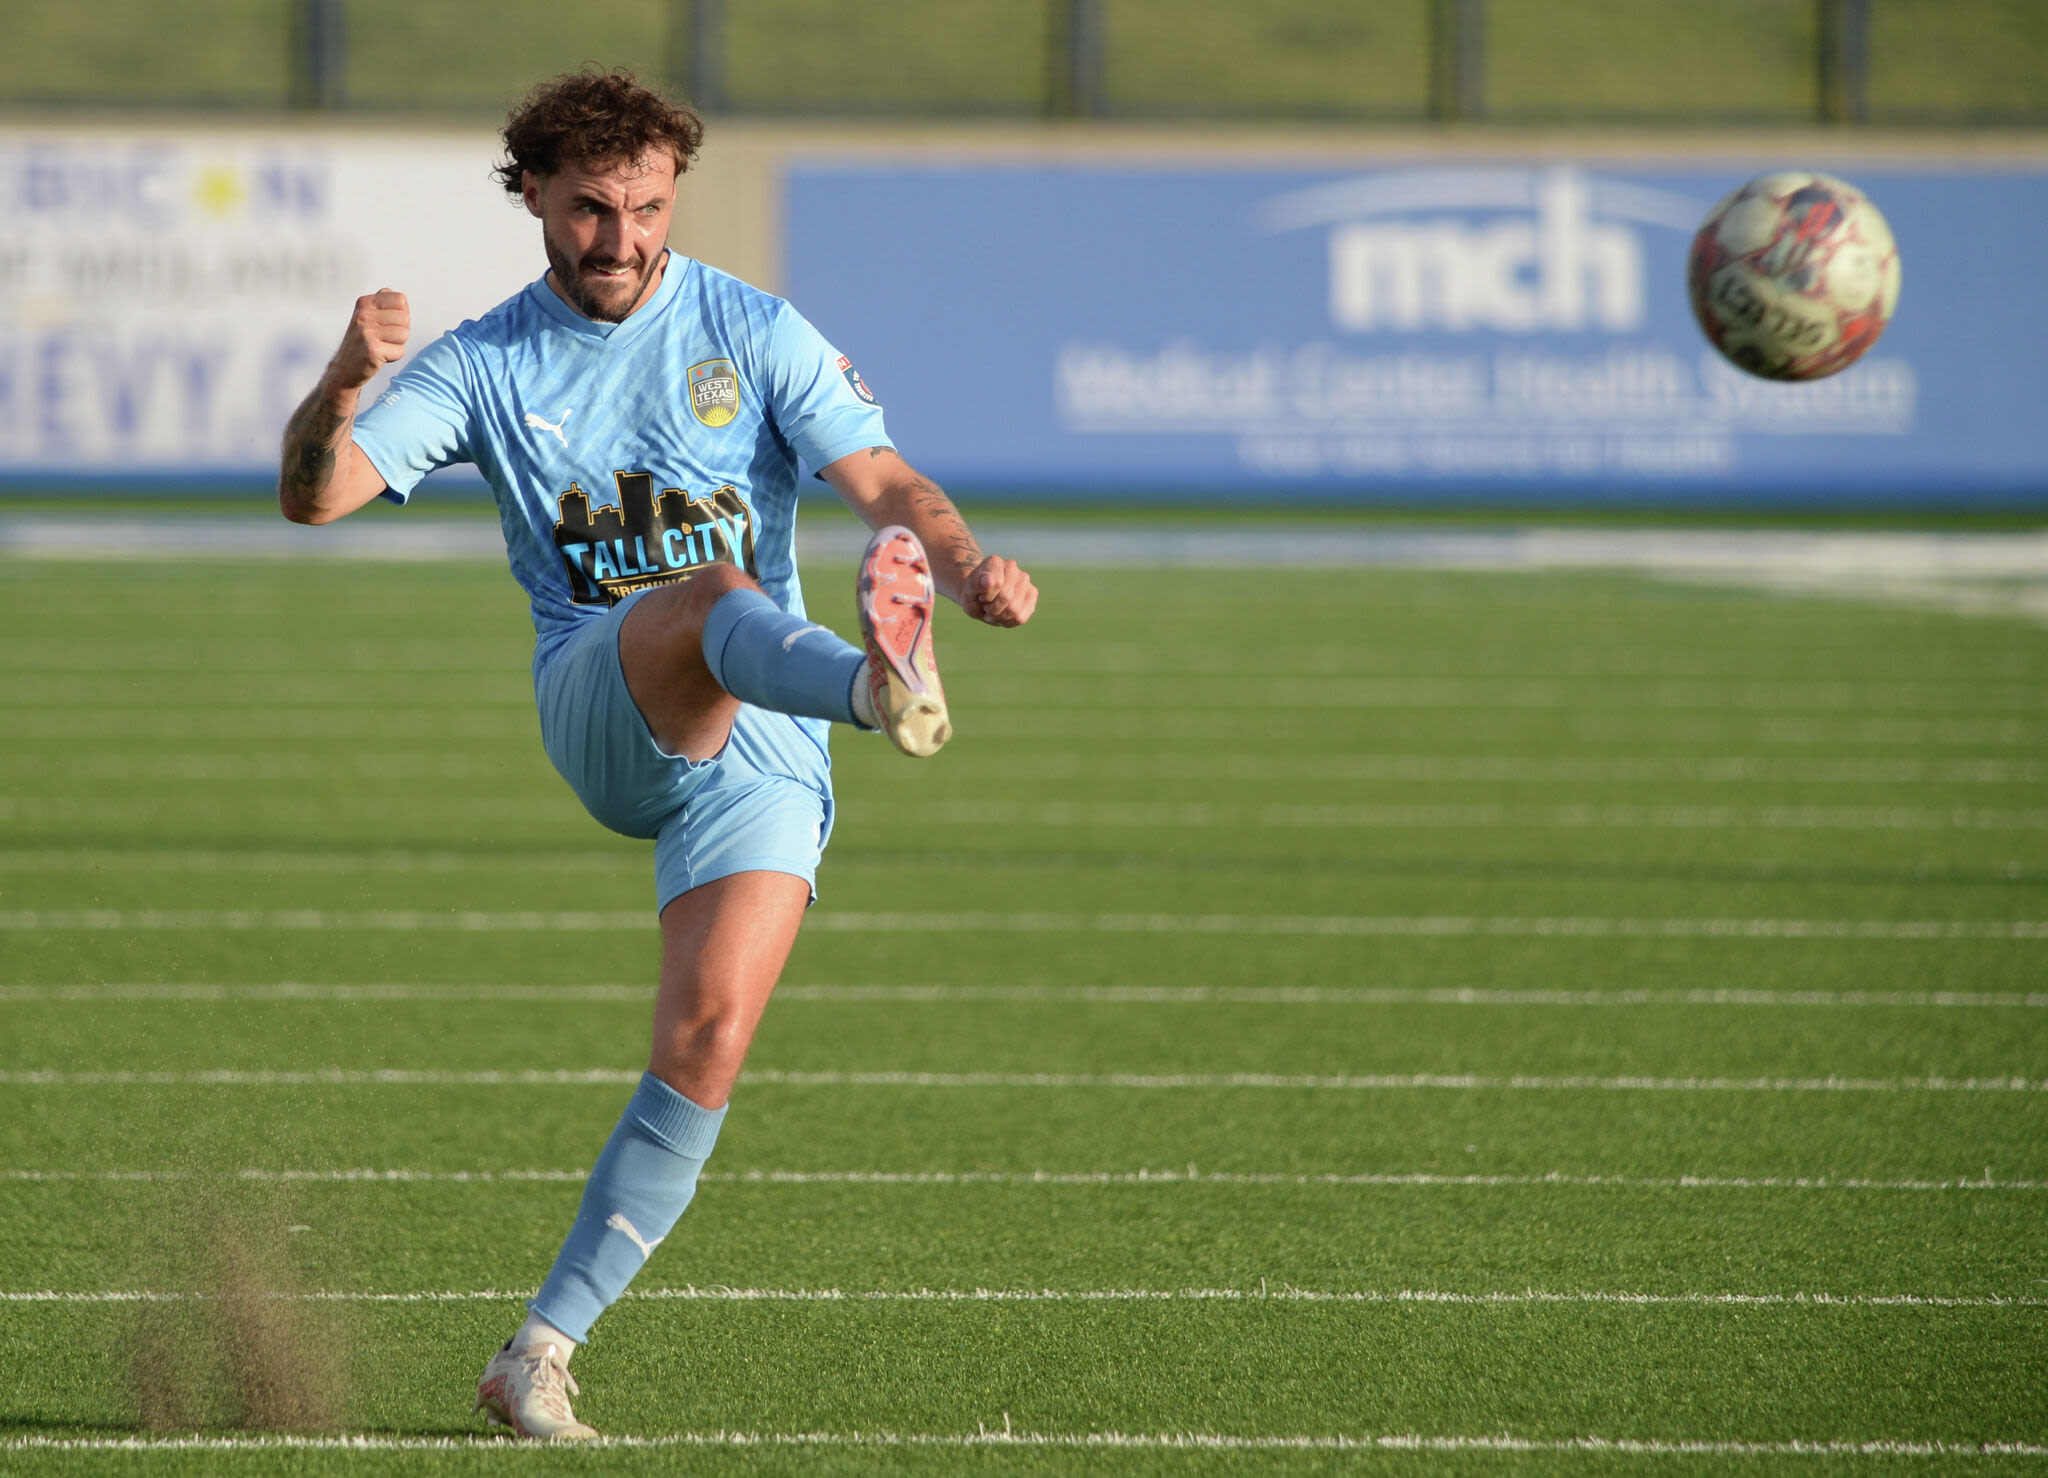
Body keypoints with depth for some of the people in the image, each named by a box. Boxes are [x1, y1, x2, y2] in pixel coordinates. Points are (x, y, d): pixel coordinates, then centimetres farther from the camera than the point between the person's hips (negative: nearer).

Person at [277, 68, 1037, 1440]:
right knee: (715, 590, -35)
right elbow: (316, 495, -4)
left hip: (757, 753, 1)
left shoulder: (755, 333, 6)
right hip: (597, 702, -1)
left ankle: (545, 1349, -6)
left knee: (708, 1038, -15)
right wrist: (343, 384, -25)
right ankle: (875, 686, -71)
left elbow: (884, 481, -2)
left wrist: (968, 564, -24)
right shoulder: (485, 365, 7)